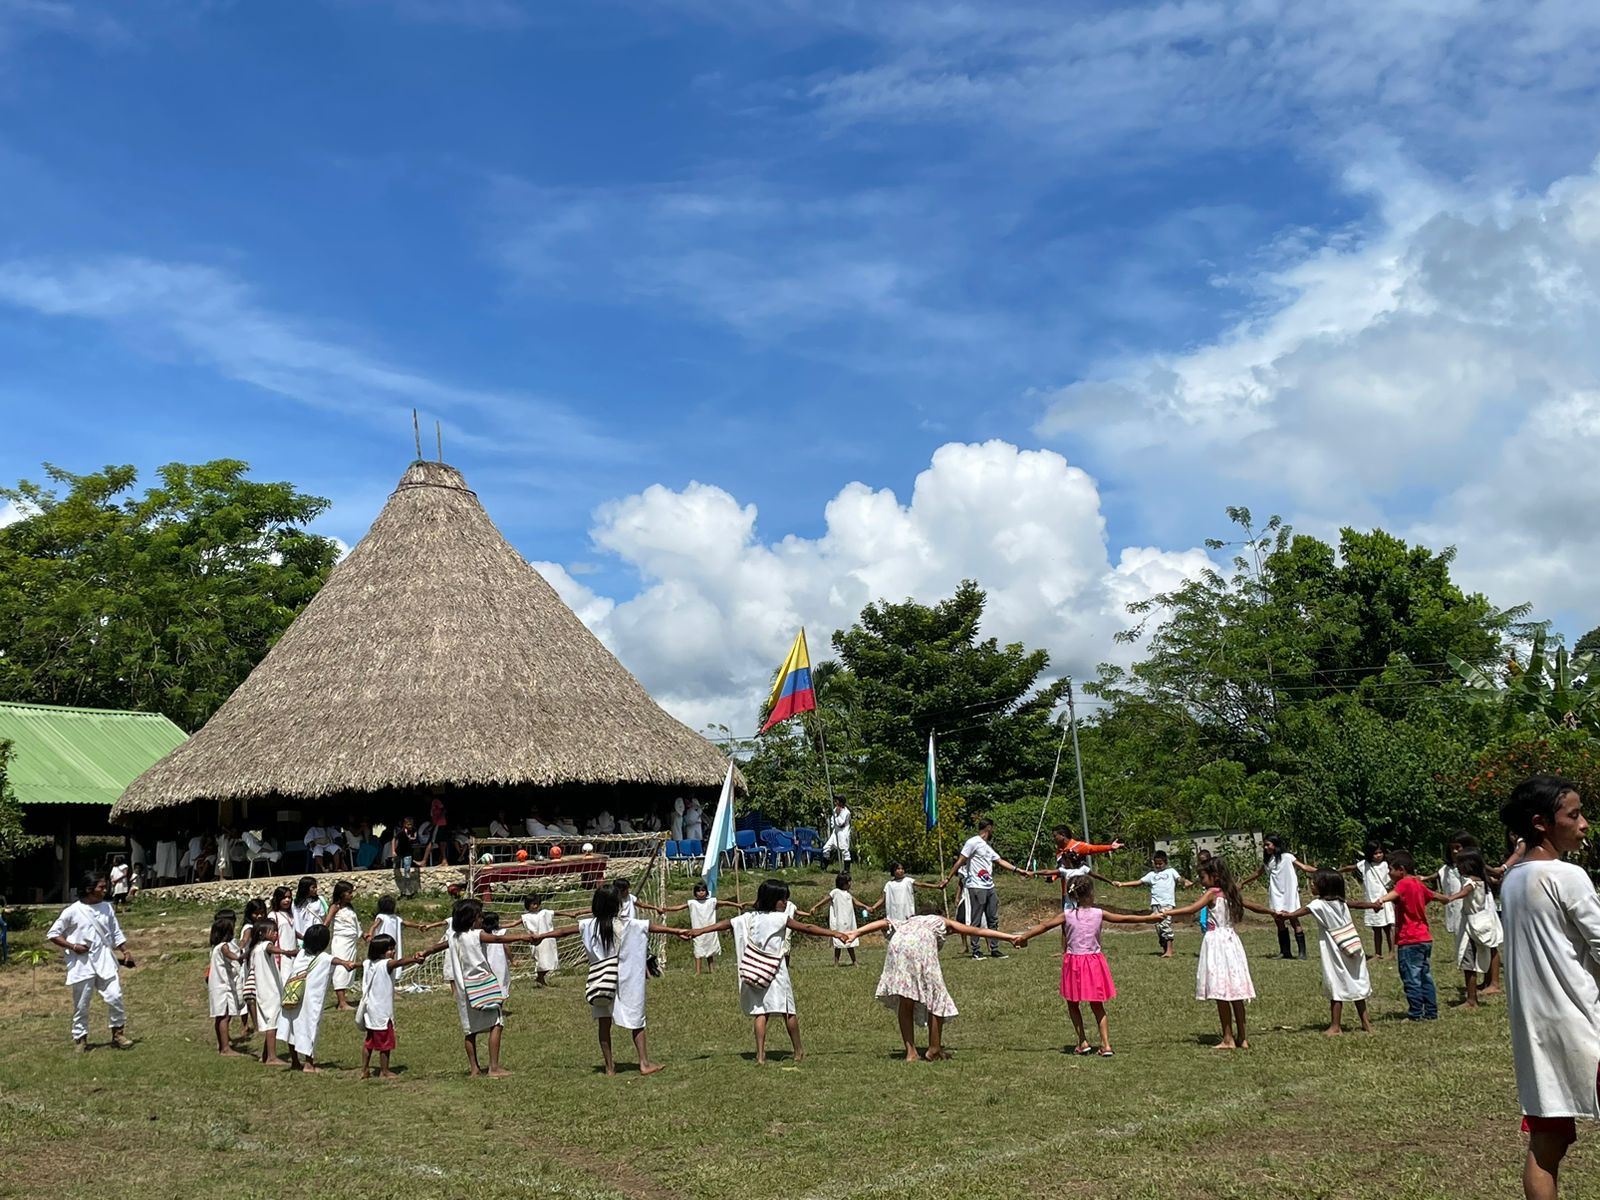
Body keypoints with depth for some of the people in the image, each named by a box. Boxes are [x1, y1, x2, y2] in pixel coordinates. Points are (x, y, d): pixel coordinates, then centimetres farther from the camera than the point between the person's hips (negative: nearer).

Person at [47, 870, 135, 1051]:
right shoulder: (72, 911, -8)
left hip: (105, 961, 3)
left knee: (114, 997, -5)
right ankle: (80, 1038, 21)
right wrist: (72, 946, -12)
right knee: (81, 1004, 6)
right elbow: (53, 934, -2)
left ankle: (118, 1033, 9)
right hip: (82, 963, -3)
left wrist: (125, 951, 2)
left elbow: (116, 933, 12)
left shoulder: (107, 907, 4)